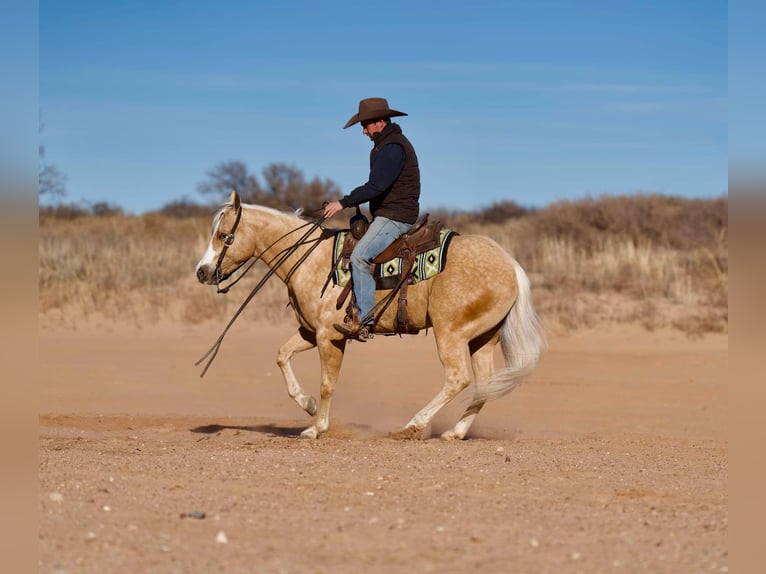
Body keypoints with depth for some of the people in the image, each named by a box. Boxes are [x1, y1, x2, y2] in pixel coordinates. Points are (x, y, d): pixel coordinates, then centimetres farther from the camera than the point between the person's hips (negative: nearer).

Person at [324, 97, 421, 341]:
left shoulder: (394, 148, -17)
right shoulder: (384, 146, 17)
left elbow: (376, 186, -25)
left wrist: (344, 202, -23)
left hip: (395, 217, -12)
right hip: (385, 214, 12)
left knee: (360, 255, -24)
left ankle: (364, 322, -28)